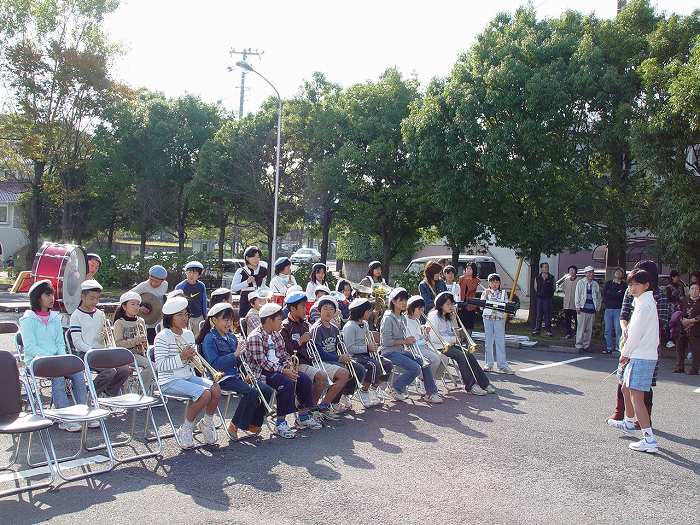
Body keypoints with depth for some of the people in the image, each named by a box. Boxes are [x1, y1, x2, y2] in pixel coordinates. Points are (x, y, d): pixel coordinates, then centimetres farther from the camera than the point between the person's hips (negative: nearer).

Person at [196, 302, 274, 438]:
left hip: (236, 375, 8)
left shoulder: (231, 337, 16)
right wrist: (234, 355, -25)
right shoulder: (209, 339, -7)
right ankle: (235, 426, -14)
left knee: (266, 390, -6)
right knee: (251, 392, -29)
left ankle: (254, 424, 6)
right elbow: (214, 363, -20)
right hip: (222, 377, -8)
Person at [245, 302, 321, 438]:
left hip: (279, 368, 9)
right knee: (287, 383, -32)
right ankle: (280, 423, -24)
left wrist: (289, 366, -5)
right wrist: (283, 371, -25)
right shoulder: (255, 337, -14)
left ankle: (303, 417, 7)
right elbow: (262, 362, -21)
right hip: (262, 372, -9)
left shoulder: (276, 335, 14)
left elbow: (284, 353, 17)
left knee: (304, 379, -7)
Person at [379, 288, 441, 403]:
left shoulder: (403, 318, 14)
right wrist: (404, 341, -15)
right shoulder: (388, 318, -12)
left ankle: (430, 393, 0)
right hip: (389, 352, -8)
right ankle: (396, 388, -3)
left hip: (402, 350, 8)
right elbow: (386, 341, -18)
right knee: (415, 368, -24)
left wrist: (409, 341, 0)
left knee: (426, 363, -8)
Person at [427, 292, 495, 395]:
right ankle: (471, 386, -19)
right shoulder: (434, 316, -12)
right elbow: (434, 337, -19)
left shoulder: (446, 316, 17)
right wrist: (452, 339, -15)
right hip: (438, 347, -8)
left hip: (448, 344, 8)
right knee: (461, 355, -25)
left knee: (469, 354, -12)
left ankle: (484, 383, -13)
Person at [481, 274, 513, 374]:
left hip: (499, 319, -1)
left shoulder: (503, 293, 10)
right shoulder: (485, 292, 10)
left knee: (500, 341, -6)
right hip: (487, 318, 1)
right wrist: (486, 294, -9)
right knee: (488, 342, 3)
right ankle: (489, 364, 11)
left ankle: (502, 365, -5)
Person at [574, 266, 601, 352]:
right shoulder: (580, 283, 2)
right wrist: (578, 306, -4)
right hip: (583, 309, -3)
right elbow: (577, 295, 1)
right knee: (581, 328, -4)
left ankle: (586, 345, 13)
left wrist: (597, 307, 10)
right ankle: (579, 345, 2)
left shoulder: (595, 284, 11)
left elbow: (598, 297, 16)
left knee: (589, 329, 5)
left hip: (592, 309, 3)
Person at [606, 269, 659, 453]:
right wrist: (628, 354, 13)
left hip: (641, 357, -11)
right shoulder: (644, 302, 16)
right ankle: (629, 423, 46)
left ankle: (649, 439, -16)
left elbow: (636, 334, -16)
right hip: (639, 355, 11)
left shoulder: (644, 305, -15)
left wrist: (625, 353, -4)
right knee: (626, 388, 26)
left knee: (636, 396, -13)